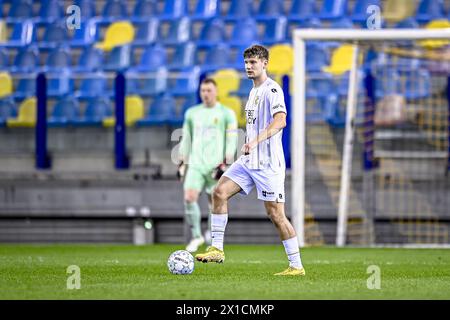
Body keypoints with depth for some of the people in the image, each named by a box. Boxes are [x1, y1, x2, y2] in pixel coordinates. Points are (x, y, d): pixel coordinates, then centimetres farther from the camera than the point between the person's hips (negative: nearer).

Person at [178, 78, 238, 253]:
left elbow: (232, 141, -1)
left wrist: (225, 164, -11)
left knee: (215, 204, 0)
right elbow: (186, 140, 19)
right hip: (195, 164, 3)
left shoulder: (226, 114, 2)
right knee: (189, 197, -14)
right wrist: (182, 163, 13)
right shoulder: (191, 113, 13)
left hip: (215, 165, -2)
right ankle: (196, 236, -1)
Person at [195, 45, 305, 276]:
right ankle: (217, 249, -3)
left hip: (268, 163, -8)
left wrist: (255, 141, -38)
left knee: (276, 214, -6)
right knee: (220, 192, -6)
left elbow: (280, 121, -29)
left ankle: (296, 266, 2)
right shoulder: (254, 91, 18)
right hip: (249, 161, 9)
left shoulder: (272, 90, -12)